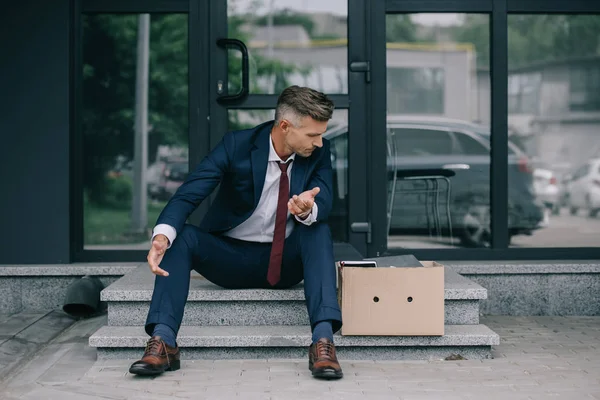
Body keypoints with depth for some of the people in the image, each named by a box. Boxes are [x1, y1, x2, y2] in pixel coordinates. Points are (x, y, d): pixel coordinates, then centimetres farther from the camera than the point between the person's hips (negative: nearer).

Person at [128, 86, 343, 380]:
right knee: (182, 237, -27)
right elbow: (188, 194, -23)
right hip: (231, 256, -1)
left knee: (319, 231, -28)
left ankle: (323, 340, -39)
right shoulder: (236, 145, -14)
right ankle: (163, 343, -37)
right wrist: (162, 235, -43)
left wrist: (308, 209, -45)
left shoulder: (319, 152, -7)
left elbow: (324, 204, -19)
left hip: (285, 261, 1)